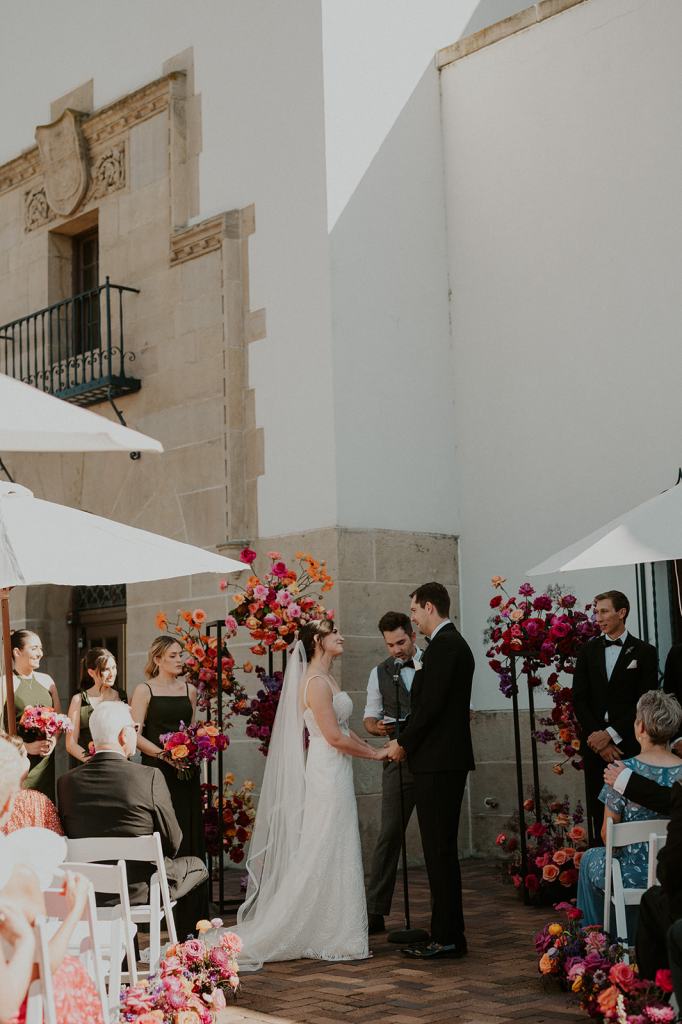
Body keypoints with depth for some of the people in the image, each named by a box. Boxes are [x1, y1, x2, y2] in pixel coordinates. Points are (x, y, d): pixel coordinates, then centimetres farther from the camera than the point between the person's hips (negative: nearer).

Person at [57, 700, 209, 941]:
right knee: (196, 867, 24)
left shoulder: (66, 782, -7)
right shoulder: (149, 777, -18)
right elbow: (172, 843, -10)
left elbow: (70, 838, 4)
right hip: (142, 889, -4)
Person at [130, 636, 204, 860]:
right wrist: (164, 754, -18)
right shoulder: (144, 690, -1)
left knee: (189, 828, 2)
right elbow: (135, 735, -8)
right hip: (157, 768, -4)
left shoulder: (189, 689, 13)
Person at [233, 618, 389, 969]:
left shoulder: (326, 679, 15)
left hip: (335, 773, 10)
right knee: (327, 854, -4)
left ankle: (327, 936, 17)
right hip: (328, 773, -10)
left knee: (331, 856, 11)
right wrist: (376, 754, -9)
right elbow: (334, 737, -19)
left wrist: (375, 748, 9)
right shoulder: (316, 682, -15)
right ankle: (329, 939, 3)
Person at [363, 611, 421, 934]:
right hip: (399, 760, 1)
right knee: (389, 835, -2)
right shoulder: (379, 673, 7)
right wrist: (378, 727, -12)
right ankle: (375, 911, 1)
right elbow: (370, 718, 11)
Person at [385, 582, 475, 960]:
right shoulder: (454, 643, 18)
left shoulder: (443, 645, -14)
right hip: (447, 759, 10)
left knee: (439, 850, -6)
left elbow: (431, 703, -19)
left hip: (438, 762, -10)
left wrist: (403, 743, -7)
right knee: (441, 849, 13)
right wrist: (406, 740, 13)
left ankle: (446, 938, -2)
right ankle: (447, 933, 18)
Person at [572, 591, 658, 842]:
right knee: (598, 809, 2)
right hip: (595, 744, 3)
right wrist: (597, 737, -6)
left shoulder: (644, 652, 2)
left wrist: (611, 734, -11)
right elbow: (579, 699, 6)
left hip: (629, 745, -3)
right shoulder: (588, 651, 11)